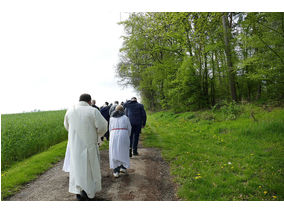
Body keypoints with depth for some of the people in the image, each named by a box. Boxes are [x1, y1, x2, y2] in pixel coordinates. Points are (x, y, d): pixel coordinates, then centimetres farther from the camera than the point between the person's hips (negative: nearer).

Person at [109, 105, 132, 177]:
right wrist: (127, 137, 22)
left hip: (114, 136, 1)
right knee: (123, 152, 15)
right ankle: (123, 167, 23)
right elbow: (129, 129, 7)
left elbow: (110, 129, 13)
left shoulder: (111, 118, 11)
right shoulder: (125, 118, 6)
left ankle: (116, 171, 6)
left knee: (114, 153, 6)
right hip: (123, 135, -1)